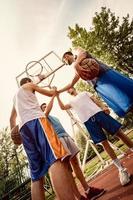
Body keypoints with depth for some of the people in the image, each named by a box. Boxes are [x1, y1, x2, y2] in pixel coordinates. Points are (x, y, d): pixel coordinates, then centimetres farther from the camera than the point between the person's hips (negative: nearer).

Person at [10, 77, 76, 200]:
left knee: (36, 175, 1)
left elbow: (12, 118, 40)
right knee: (55, 159, -26)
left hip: (23, 127, 7)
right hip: (35, 120, -7)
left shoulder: (16, 97, 41)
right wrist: (54, 90, 47)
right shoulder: (29, 85, 23)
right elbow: (50, 93, 26)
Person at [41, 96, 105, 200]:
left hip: (67, 137, 8)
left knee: (75, 163, 5)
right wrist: (53, 96, -5)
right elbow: (48, 109, -12)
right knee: (67, 168, -10)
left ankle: (88, 190, 10)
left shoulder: (55, 117, 32)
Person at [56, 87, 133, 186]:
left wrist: (104, 107, -5)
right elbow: (62, 107, 15)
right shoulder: (72, 102, 27)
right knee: (104, 142, -3)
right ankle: (122, 169, 7)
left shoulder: (84, 93, 24)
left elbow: (95, 100, 12)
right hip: (87, 121, 0)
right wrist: (58, 96, 13)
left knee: (119, 132, -2)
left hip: (98, 113, 0)